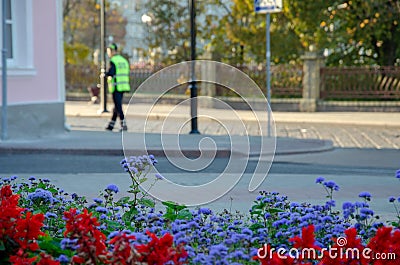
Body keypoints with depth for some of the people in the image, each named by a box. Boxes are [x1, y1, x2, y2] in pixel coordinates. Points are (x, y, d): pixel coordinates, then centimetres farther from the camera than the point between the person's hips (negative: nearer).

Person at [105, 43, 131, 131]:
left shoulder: (113, 61, -11)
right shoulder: (124, 60, 13)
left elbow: (110, 73, -22)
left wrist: (105, 74, -2)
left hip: (116, 87, -8)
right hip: (124, 86, 8)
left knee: (118, 107, -4)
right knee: (116, 106, 13)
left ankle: (124, 125, -9)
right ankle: (111, 125, 21)